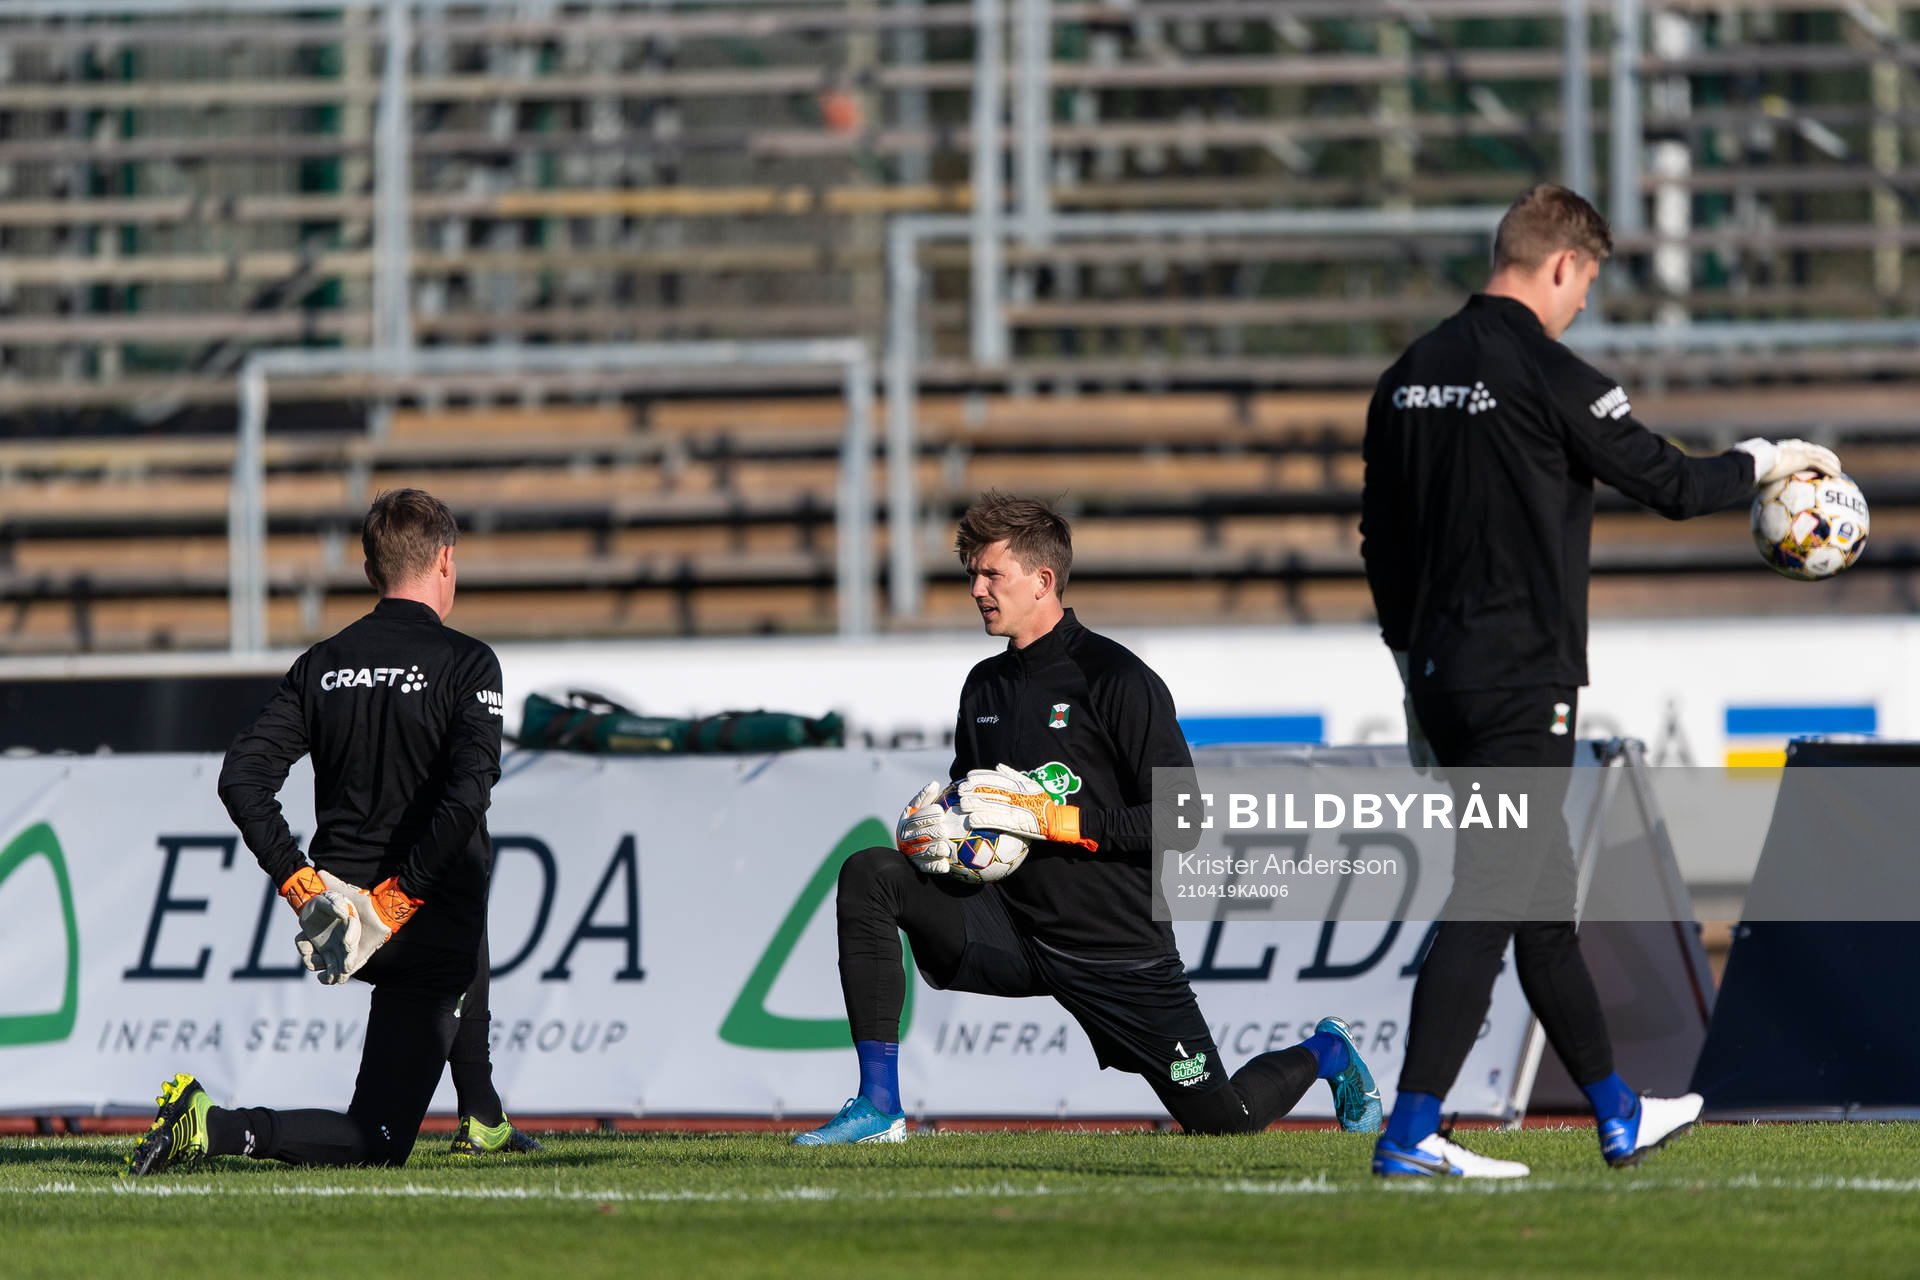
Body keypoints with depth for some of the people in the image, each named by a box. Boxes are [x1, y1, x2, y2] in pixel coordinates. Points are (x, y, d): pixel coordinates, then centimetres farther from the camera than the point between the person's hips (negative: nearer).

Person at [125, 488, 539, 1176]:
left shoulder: (323, 663, 5)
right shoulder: (465, 663, -10)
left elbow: (241, 777, -2)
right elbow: (467, 795, -24)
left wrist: (299, 881, -1)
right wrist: (396, 902, -18)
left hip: (340, 907, 6)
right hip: (430, 934, -6)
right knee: (380, 1140, -2)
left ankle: (482, 1119, 47)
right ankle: (213, 1128, -23)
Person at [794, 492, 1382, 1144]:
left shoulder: (1117, 680, -13)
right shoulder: (986, 686, 9)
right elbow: (971, 808, 21)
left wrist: (1050, 816, -23)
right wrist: (930, 830, -4)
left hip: (1117, 947, -5)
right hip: (1014, 931, 6)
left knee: (1226, 1118, 2)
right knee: (869, 876, -17)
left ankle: (1323, 1053, 39)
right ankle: (880, 1107, -20)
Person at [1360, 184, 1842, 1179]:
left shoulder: (1409, 378, 11)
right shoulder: (1548, 376, -13)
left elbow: (1380, 544, 16)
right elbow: (1672, 486, -7)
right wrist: (1767, 460, 11)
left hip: (1440, 676, 8)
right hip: (1523, 679, -8)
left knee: (1544, 901, 16)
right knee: (1486, 906, -8)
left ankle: (1620, 1119, 26)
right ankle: (1411, 1135, -14)